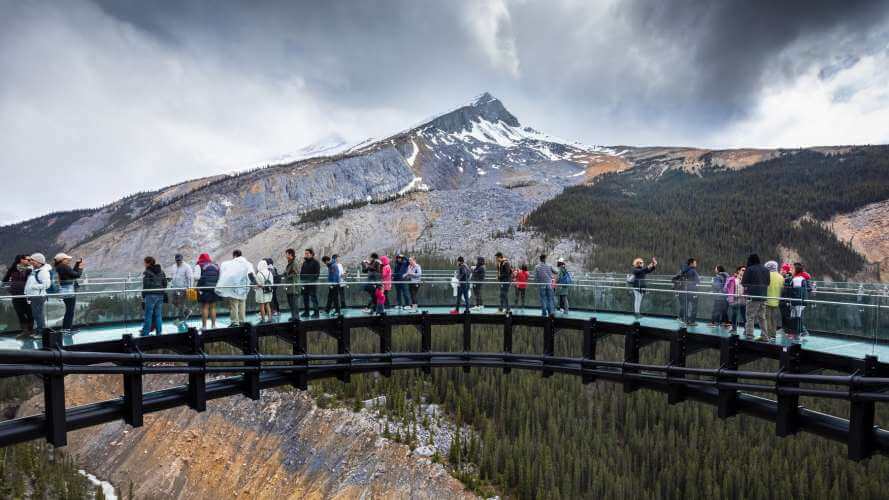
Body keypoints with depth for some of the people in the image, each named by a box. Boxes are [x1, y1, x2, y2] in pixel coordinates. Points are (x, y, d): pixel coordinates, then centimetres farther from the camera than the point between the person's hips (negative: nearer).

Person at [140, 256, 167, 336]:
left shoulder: (147, 272, -8)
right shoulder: (161, 271, 11)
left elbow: (145, 287, -10)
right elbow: (164, 284, 13)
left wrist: (143, 298, -7)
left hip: (150, 295, -6)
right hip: (160, 295, 6)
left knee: (148, 315, 0)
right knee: (158, 315, 9)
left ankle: (145, 334, 5)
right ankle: (159, 333, 10)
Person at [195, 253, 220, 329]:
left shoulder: (200, 266, 1)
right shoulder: (216, 266, 16)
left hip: (204, 289, -4)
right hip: (215, 289, 4)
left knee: (205, 307, -2)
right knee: (212, 307, 11)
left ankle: (204, 326, -3)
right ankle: (213, 325, 12)